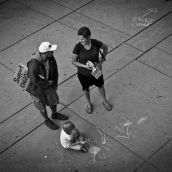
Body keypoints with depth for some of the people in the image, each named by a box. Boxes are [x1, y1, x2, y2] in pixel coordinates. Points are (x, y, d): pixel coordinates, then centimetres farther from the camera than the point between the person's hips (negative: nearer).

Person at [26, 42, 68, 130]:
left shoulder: (51, 57, -18)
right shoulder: (34, 64, -39)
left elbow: (55, 70, -1)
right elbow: (34, 80, -32)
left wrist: (55, 83, 4)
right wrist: (48, 83, -21)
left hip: (48, 84, 6)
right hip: (37, 88, -6)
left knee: (53, 100, 25)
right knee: (42, 106, 17)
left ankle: (55, 114, 55)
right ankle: (47, 120, 45)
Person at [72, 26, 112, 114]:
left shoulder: (96, 42, -25)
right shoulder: (77, 47, -29)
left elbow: (105, 47, -5)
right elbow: (73, 62, -17)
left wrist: (101, 61, -12)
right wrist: (85, 66, -31)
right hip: (83, 73, -1)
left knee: (100, 86, 25)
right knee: (86, 88, 24)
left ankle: (104, 101, 55)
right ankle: (89, 104, 54)